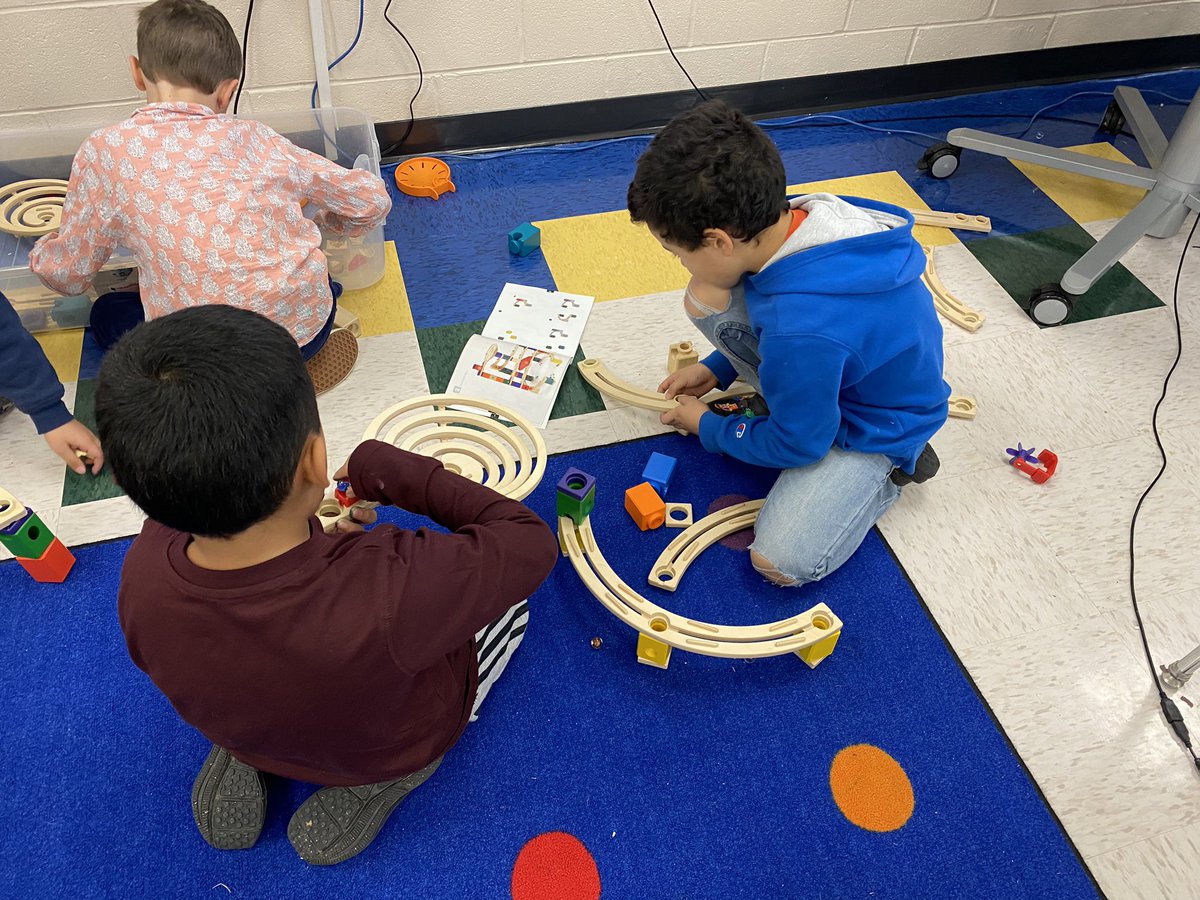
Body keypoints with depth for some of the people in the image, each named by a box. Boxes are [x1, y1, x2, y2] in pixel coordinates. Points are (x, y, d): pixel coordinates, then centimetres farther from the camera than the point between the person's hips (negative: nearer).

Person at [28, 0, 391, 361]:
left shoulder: (105, 152, -2)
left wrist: (43, 249, 32)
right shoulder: (254, 138, 3)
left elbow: (68, 274, 8)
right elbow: (371, 200, 10)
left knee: (106, 313, 25)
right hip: (309, 328, 5)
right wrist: (325, 223, 32)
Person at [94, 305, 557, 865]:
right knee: (511, 589, 16)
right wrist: (388, 471, -24)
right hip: (400, 743, -3)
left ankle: (241, 760, 12)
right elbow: (531, 543, -29)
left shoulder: (142, 577, -30)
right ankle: (388, 773, 6)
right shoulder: (389, 597, -46)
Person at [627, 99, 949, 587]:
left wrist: (708, 429, -5)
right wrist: (716, 369, 7)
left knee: (780, 562, -15)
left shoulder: (800, 330, -42)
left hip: (875, 429, -7)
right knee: (705, 299, -11)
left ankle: (892, 468, 6)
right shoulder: (797, 217, -19)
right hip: (840, 375, 7)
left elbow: (797, 446, -21)